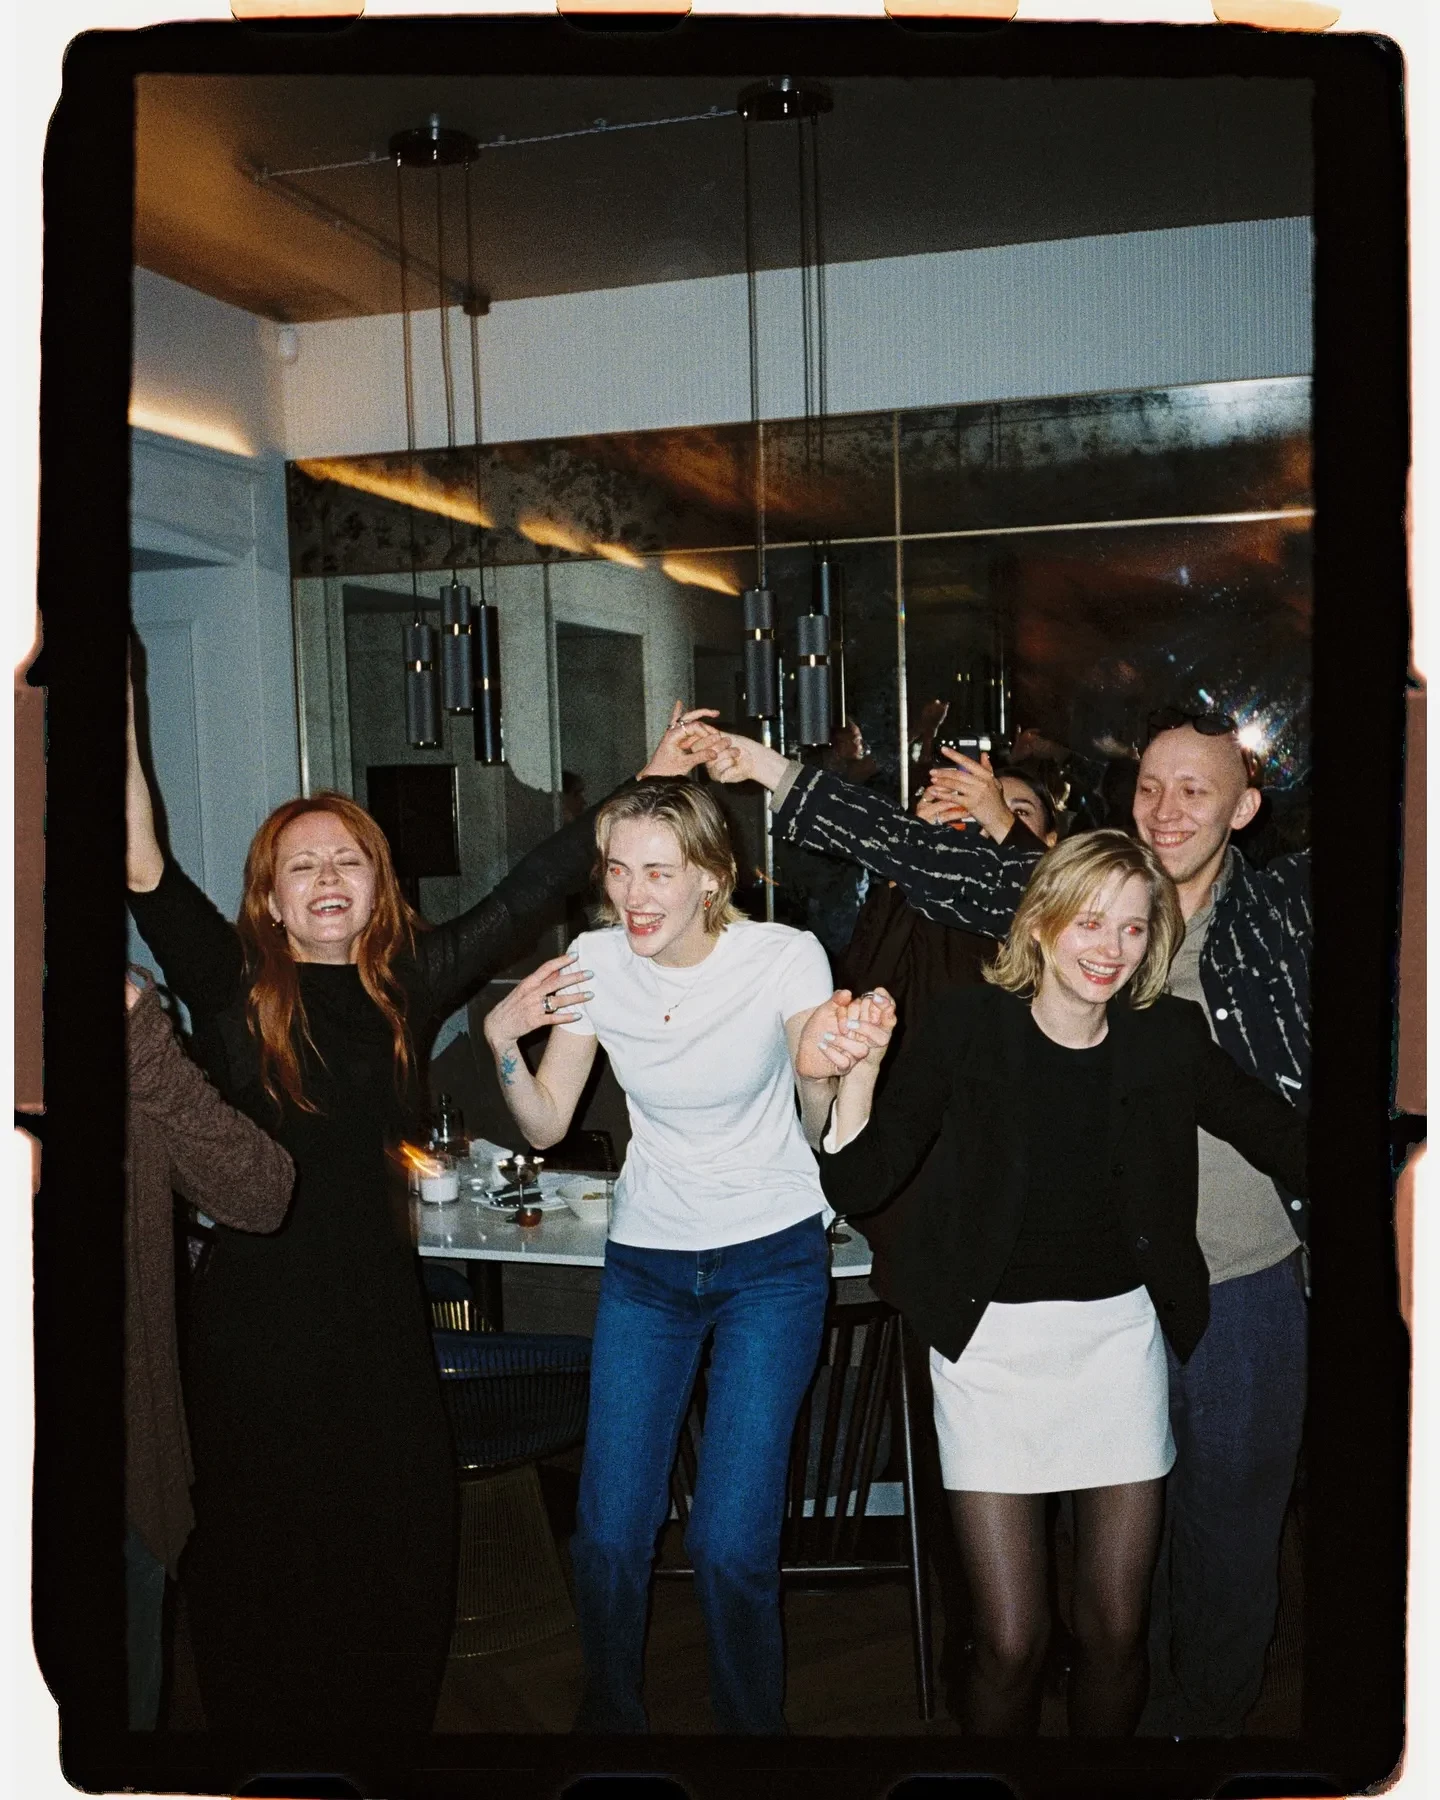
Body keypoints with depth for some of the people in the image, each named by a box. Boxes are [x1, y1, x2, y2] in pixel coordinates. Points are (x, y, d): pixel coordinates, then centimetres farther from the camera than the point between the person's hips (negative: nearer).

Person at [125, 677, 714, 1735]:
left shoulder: (406, 984, 3)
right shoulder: (236, 986, -5)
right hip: (258, 1313, -3)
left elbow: (524, 897, 2)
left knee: (403, 1547, 13)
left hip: (381, 1304, 3)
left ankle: (393, 1726, 33)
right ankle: (261, 1729, 29)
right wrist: (118, 717, -28)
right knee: (262, 1557, 9)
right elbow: (145, 872, -18)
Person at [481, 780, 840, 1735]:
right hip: (646, 1262, 3)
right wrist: (503, 1039, -15)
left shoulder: (786, 957, -14)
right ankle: (609, 1715, 30)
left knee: (730, 1546, -7)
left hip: (772, 1262, -3)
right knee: (608, 1539, 2)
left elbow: (827, 1130, -7)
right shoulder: (595, 962, -6)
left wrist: (825, 1070, -27)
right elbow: (546, 1125, 1)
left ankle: (751, 1722, 21)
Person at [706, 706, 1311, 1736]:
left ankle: (1211, 1715, 38)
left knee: (1234, 1524, 16)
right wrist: (776, 773, -6)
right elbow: (930, 861, -3)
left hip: (1248, 1282, -1)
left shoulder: (1283, 909, -1)